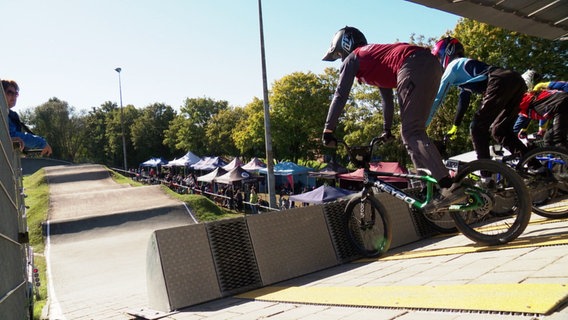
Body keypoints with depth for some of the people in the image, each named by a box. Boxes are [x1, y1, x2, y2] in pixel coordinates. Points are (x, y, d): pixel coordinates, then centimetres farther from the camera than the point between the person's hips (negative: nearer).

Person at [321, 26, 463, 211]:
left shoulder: (352, 59, 14)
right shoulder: (373, 57, 38)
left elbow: (340, 96, 6)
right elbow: (387, 97, 43)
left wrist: (328, 131, 9)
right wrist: (387, 130, 50)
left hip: (413, 67, -9)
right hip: (431, 65, 9)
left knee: (411, 133, -13)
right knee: (413, 132, 11)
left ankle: (450, 187, -23)